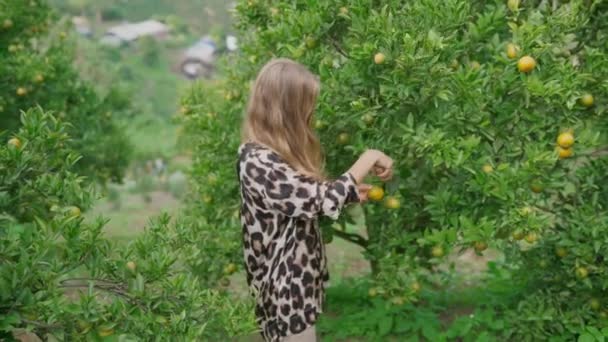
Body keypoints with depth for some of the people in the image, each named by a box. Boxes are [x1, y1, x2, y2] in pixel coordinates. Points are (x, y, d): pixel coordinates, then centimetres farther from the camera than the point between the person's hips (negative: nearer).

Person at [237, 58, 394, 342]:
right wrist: (368, 159, -20)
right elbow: (322, 200, -31)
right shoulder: (258, 162, -26)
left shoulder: (274, 154, 6)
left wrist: (348, 192, 8)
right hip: (286, 288, -10)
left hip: (296, 282, 10)